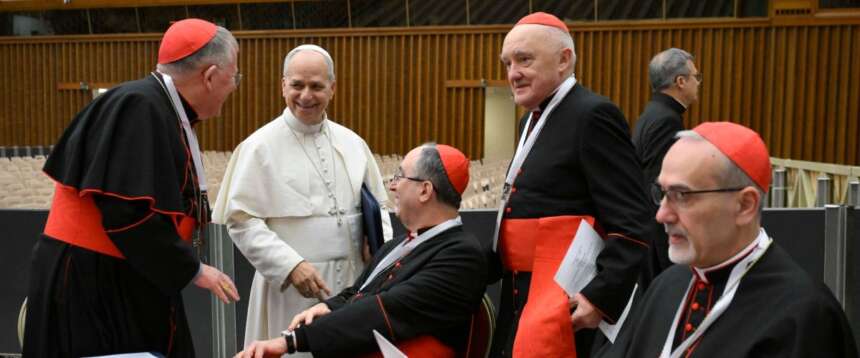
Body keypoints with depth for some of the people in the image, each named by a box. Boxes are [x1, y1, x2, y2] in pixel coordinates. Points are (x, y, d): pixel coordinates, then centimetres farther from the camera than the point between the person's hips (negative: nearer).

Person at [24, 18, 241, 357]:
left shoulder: (166, 112, 8)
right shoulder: (139, 107, -20)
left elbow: (160, 204, 9)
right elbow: (126, 210, -26)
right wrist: (191, 269, -16)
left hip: (133, 282, 9)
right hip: (90, 284, -9)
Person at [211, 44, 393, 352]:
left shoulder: (352, 142, 7)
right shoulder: (260, 146, -6)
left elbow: (377, 207, 14)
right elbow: (241, 220, -9)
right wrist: (291, 265, -18)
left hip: (354, 282, 4)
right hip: (291, 288, -4)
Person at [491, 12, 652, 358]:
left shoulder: (592, 115, -13)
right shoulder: (533, 119, 14)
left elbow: (631, 224, -17)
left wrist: (602, 295, -23)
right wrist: (490, 269, 10)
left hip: (566, 294, -9)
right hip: (519, 292, 9)